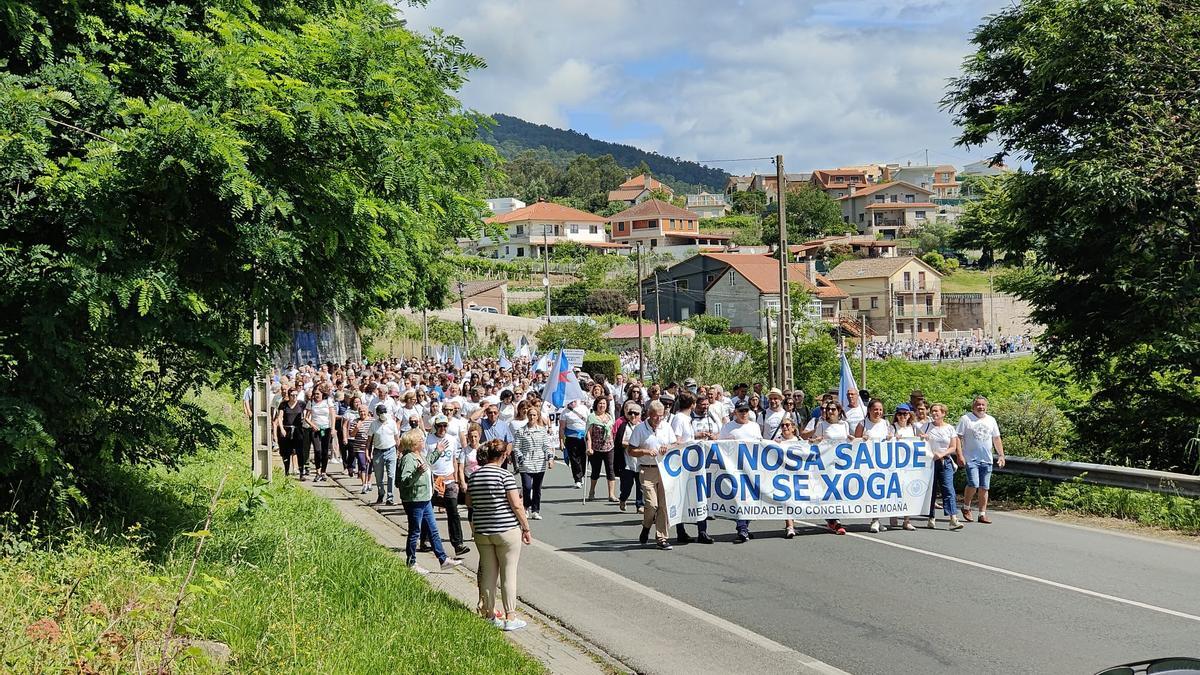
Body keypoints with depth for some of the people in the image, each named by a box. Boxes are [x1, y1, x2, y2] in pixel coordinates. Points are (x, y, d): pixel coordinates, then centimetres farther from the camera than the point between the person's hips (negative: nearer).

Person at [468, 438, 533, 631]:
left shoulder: (474, 476, 3)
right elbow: (516, 505, -13)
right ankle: (510, 617, 5)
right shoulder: (505, 475, -13)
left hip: (481, 531, 5)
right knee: (509, 573, 3)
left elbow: (469, 502, 14)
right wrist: (526, 528, -4)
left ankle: (490, 615, 19)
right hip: (506, 529, -5)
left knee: (488, 573, 13)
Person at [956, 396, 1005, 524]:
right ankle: (966, 507, 6)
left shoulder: (991, 420, 14)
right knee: (974, 484, -16)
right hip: (971, 459, -5)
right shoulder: (965, 419, -1)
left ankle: (982, 514, 12)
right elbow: (957, 437, -4)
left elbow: (996, 439, 18)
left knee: (984, 488, 5)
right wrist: (960, 455, -12)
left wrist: (1001, 455, 10)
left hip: (987, 460, 5)